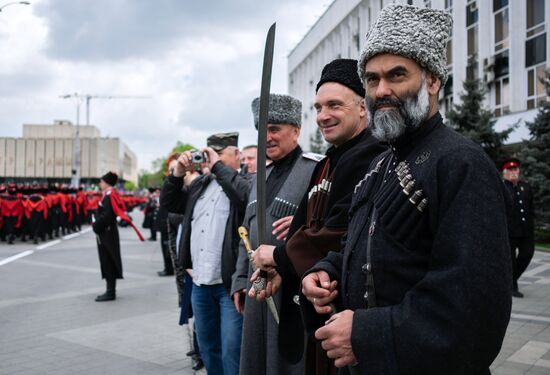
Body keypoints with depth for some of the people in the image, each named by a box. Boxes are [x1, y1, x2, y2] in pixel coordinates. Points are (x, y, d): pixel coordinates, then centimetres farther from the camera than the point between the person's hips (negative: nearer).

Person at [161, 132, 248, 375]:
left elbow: (246, 197, -30)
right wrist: (178, 174, 3)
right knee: (207, 349, 20)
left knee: (232, 353, -4)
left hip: (230, 283, -7)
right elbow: (168, 203, 19)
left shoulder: (246, 182, -7)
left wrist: (219, 167, -19)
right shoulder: (200, 183, 14)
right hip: (200, 282, 7)